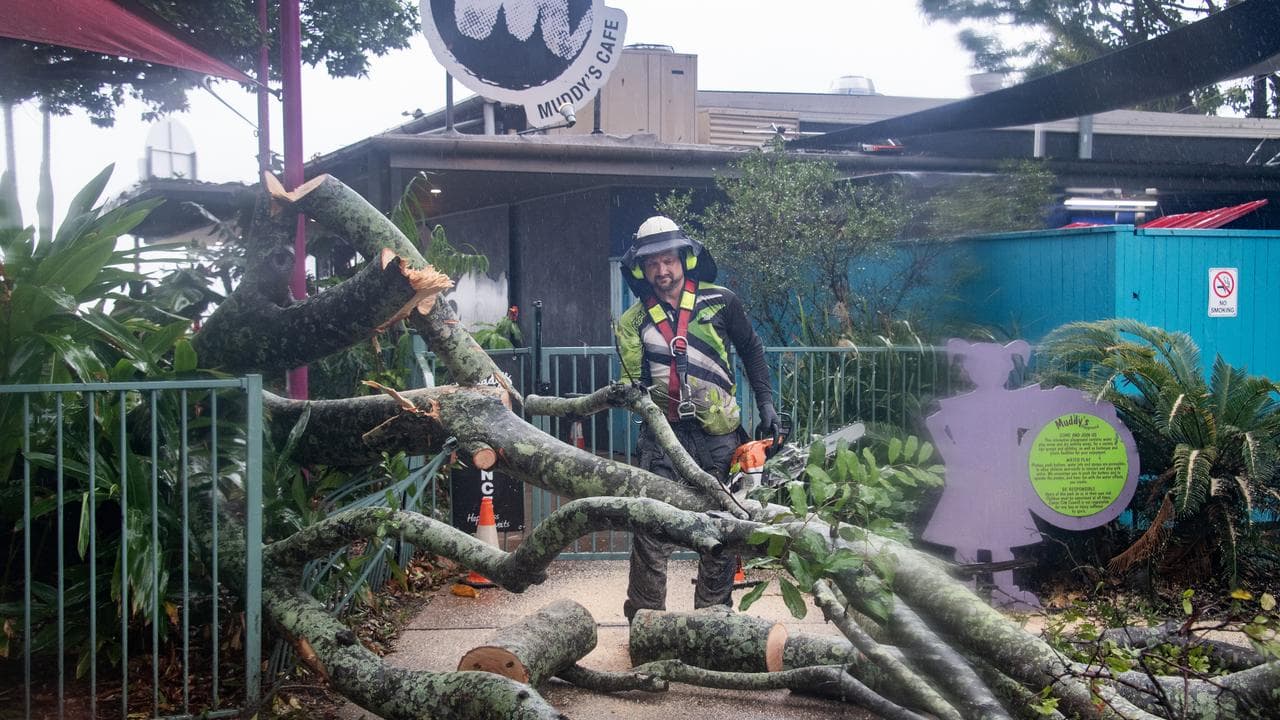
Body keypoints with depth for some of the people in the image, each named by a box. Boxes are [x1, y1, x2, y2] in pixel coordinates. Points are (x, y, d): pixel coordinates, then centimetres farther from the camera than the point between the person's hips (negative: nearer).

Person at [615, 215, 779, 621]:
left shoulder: (719, 302, 2)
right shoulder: (634, 322, 5)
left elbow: (751, 350, 13)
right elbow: (634, 384, 9)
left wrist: (765, 403, 8)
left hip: (719, 436, 0)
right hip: (664, 435, 0)